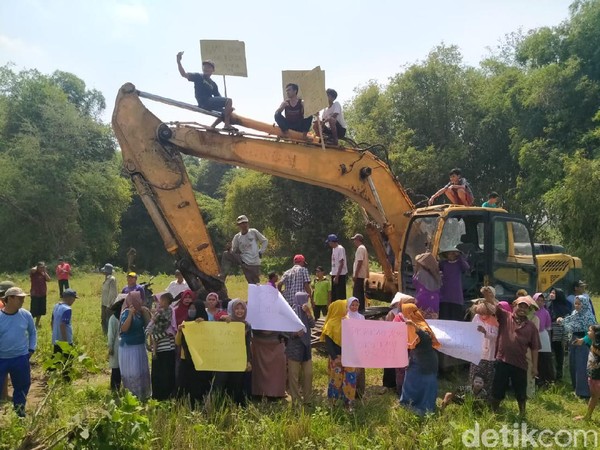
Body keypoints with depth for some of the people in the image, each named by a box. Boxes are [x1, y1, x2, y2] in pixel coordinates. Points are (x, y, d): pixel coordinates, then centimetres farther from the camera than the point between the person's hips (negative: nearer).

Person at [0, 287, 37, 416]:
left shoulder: (26, 315, -5)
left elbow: (33, 332, 11)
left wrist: (31, 349, 6)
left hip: (21, 358, 3)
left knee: (22, 386, 16)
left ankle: (19, 411, 35)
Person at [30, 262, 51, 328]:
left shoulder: (43, 273, 8)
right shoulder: (33, 273, -8)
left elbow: (48, 279, -6)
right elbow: (33, 269, -32)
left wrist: (44, 271, -5)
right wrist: (36, 267, -10)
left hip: (43, 295, 6)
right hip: (35, 295, -6)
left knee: (41, 310, 15)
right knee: (34, 310, -6)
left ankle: (37, 323, 29)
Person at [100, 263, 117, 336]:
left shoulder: (112, 279, -15)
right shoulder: (106, 279, 13)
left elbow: (112, 293, -18)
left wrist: (109, 305, -20)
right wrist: (102, 304, 15)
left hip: (109, 305, -10)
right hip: (104, 304, 10)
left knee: (109, 321, -5)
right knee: (103, 320, 15)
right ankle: (105, 335, 26)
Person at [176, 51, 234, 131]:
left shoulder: (213, 84, 21)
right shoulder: (198, 77, 6)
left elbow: (219, 98, 15)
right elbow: (184, 74, -6)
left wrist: (227, 107, -1)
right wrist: (178, 62, -19)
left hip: (210, 105, 8)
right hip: (204, 103, -8)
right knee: (229, 101, -17)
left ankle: (213, 126, 9)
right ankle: (227, 125, -23)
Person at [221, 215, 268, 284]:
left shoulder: (253, 232, -1)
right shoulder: (237, 237, 4)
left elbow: (265, 241, 8)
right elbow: (233, 251, 4)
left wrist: (261, 252, -2)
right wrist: (229, 250, -18)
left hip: (254, 263, -2)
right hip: (243, 261, 2)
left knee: (255, 284, -2)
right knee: (226, 254, -12)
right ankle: (222, 277, -13)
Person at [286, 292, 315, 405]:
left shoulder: (306, 312, 7)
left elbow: (312, 325, -6)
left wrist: (308, 313, -18)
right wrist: (295, 333, -31)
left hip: (306, 347, 6)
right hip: (294, 348, -6)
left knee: (308, 374, 9)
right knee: (294, 376, 3)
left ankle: (307, 399, 22)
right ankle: (296, 400, 14)